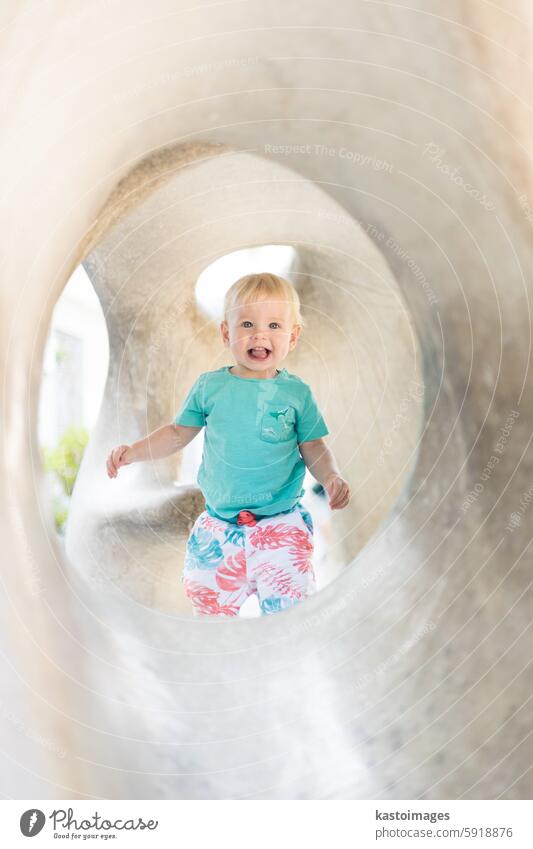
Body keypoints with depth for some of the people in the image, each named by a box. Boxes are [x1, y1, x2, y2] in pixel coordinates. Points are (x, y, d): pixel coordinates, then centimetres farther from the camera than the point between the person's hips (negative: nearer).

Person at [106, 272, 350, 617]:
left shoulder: (297, 392, -3)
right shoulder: (210, 387, -1)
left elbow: (313, 447, 3)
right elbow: (178, 433, 10)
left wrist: (331, 477, -15)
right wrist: (133, 451, 0)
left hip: (281, 524, -2)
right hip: (219, 525, 2)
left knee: (289, 606, -12)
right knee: (209, 601, 14)